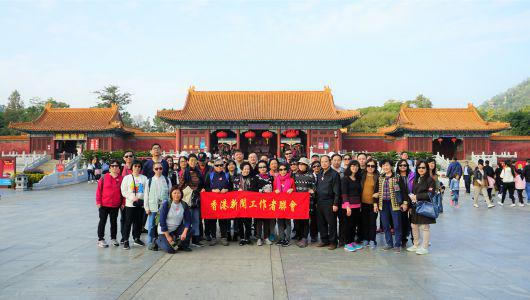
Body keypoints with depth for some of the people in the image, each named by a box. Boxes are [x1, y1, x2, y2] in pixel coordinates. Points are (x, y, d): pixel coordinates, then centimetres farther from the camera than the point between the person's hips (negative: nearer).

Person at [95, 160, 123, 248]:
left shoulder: (121, 178, -1)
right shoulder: (104, 177, -6)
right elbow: (99, 190, -3)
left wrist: (123, 203, 0)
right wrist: (98, 202, -6)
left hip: (115, 205, 2)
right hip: (104, 204, -2)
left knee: (114, 221, 13)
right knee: (102, 221, 8)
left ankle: (113, 238, 26)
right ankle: (100, 239, 18)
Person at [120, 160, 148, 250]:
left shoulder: (144, 178, 6)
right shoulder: (127, 178, 1)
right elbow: (123, 191, -2)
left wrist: (142, 199, -11)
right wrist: (132, 198, -14)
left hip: (141, 204, 2)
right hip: (130, 204, -2)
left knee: (139, 222, 10)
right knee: (128, 222, -1)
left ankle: (137, 238, 25)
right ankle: (125, 240, 8)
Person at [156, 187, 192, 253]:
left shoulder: (184, 205, -7)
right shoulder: (166, 204, -16)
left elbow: (188, 220, -9)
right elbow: (162, 221, -14)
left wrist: (184, 233, -25)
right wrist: (167, 236, -15)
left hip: (177, 229, 4)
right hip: (165, 230, -3)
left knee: (188, 229, -25)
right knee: (170, 250, -18)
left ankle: (183, 246, 2)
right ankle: (158, 241, 13)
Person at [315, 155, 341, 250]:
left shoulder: (334, 174, -7)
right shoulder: (319, 174, 13)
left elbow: (337, 191, -10)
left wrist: (335, 204, -14)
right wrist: (317, 202, 11)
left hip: (329, 202, -6)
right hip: (320, 202, 7)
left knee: (331, 223, 0)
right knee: (321, 223, 11)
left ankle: (333, 242, 10)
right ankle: (324, 240, 22)